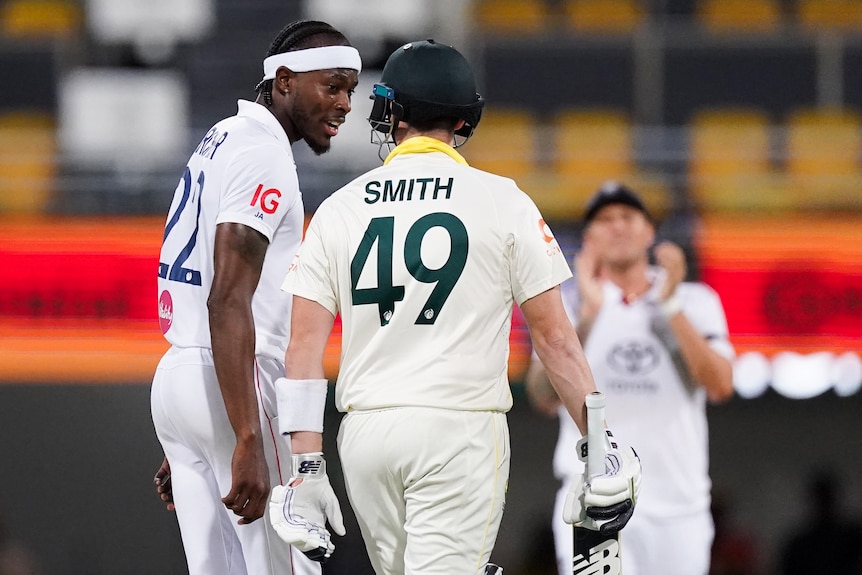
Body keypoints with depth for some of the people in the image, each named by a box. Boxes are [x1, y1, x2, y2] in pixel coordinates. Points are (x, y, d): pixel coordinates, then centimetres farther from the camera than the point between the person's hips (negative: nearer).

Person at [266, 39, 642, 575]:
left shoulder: (338, 209, 7)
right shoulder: (501, 200, -1)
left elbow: (304, 344, 1)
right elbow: (554, 335, -3)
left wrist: (307, 467, 2)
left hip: (364, 431, 4)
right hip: (460, 429, -4)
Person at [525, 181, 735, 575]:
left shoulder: (695, 301, 10)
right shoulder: (566, 305, 7)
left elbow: (720, 386, -7)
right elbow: (544, 398, -8)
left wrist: (670, 306, -12)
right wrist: (587, 315, -16)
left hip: (678, 508, 2)